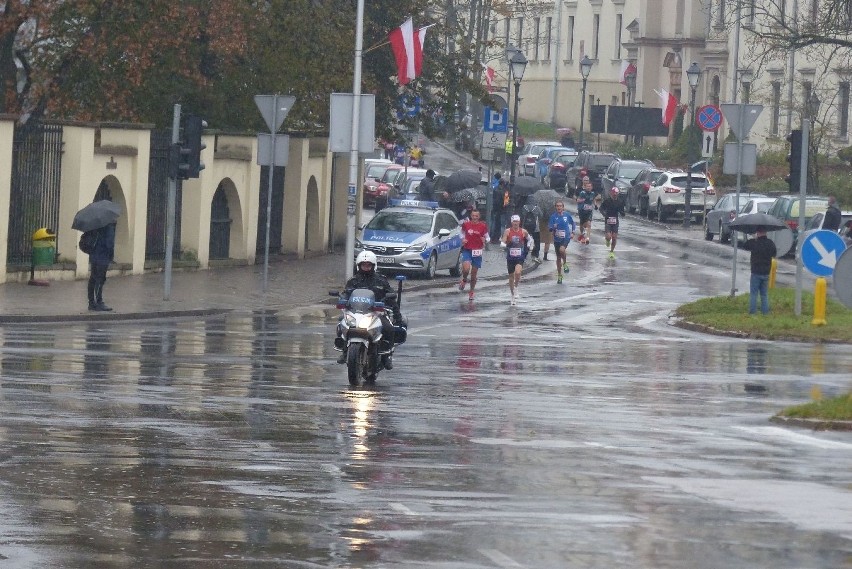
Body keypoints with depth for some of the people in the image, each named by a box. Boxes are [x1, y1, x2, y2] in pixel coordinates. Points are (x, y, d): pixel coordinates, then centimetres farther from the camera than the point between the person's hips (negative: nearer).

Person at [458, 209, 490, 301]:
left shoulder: (483, 226, -2)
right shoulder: (465, 224, 0)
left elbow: (487, 238, 8)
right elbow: (462, 234, 16)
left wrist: (485, 240, -15)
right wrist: (463, 239, -5)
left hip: (477, 251, 0)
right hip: (467, 250, 0)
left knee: (474, 274, 6)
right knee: (466, 269, -23)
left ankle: (471, 292, 24)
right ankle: (464, 280, 11)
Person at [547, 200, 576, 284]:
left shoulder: (567, 215, -1)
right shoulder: (554, 216, -3)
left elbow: (572, 224, 16)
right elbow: (550, 227, -6)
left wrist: (573, 232, 9)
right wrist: (553, 228, -27)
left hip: (566, 237, -2)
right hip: (557, 239, 2)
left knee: (562, 249, -31)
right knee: (558, 257, 9)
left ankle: (565, 264, -2)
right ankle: (559, 276, 21)